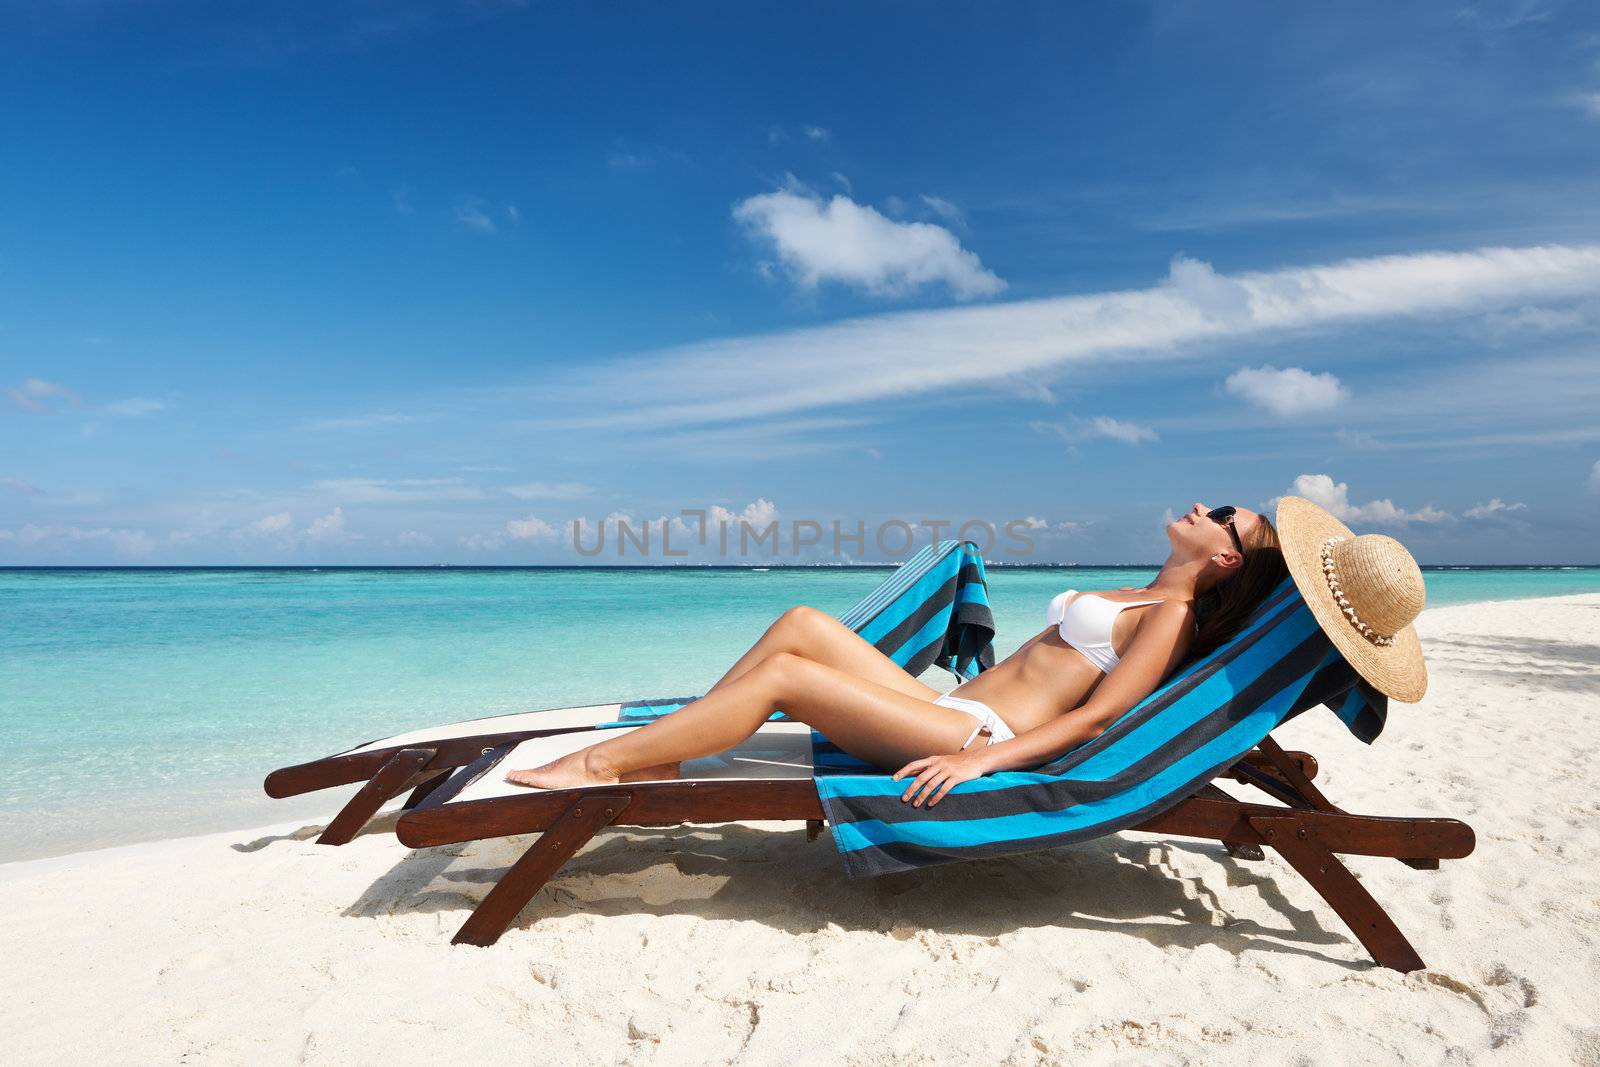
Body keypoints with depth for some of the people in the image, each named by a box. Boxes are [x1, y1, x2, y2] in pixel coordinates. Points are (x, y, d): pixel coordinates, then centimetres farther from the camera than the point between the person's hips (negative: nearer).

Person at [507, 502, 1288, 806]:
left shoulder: (1171, 617, -2)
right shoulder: (1132, 600, 24)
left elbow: (1095, 717, -13)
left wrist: (979, 760, -23)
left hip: (984, 737, -8)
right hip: (952, 712, 8)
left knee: (783, 673, -18)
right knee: (803, 623, -6)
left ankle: (601, 762, -9)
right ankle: (654, 763, -7)